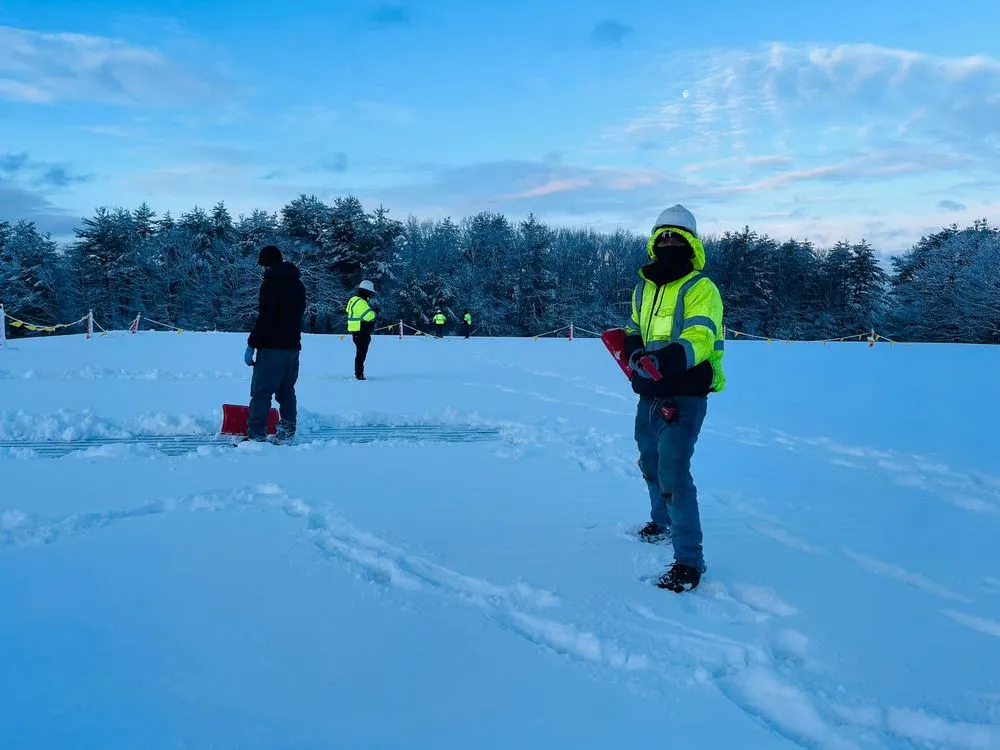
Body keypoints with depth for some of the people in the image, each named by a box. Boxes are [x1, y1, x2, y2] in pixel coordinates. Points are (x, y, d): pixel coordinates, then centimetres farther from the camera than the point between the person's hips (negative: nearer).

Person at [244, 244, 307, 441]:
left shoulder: (271, 283, -10)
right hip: (293, 346, 8)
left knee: (261, 392, -6)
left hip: (272, 346, -8)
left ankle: (256, 435, -9)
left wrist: (251, 345, -13)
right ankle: (287, 431, 16)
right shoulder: (298, 284, 16)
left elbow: (264, 318, -16)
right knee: (286, 391, 14)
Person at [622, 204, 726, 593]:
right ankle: (662, 522, 50)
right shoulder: (644, 288, 11)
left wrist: (667, 359, -44)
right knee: (650, 460, 24)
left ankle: (689, 560, -8)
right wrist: (633, 347, -3)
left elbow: (700, 337, -25)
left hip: (685, 395, -8)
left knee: (673, 470, -17)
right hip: (650, 393, 8)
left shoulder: (700, 288, -11)